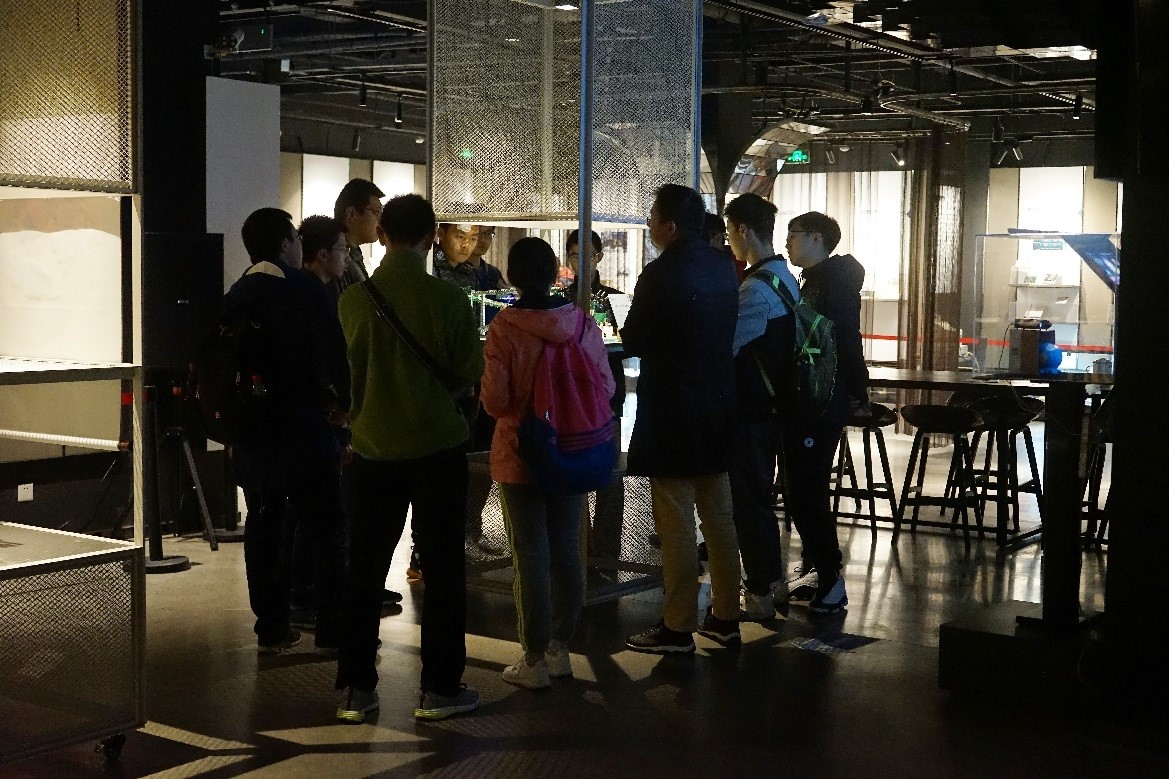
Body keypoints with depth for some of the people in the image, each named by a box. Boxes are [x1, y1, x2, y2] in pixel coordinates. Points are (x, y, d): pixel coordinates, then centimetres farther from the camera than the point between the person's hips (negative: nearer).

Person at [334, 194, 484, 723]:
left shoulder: (353, 300, -7)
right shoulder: (447, 300, -12)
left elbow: (342, 373, 7)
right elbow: (470, 373, -3)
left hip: (372, 448, 2)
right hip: (437, 447, -2)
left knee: (365, 569, 11)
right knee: (442, 569, 8)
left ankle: (356, 689, 16)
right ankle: (440, 688, 12)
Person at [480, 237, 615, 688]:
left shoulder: (504, 329, -15)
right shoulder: (583, 323, -4)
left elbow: (494, 401, -15)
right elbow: (605, 387, -1)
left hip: (520, 456, -4)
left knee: (531, 557, 2)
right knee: (567, 551, 14)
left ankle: (535, 661, 8)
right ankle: (560, 649, 24)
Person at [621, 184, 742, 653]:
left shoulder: (661, 275, -17)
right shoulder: (723, 268, 5)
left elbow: (633, 342, -9)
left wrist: (631, 327, 11)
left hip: (671, 412, -7)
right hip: (717, 408, 7)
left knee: (676, 524, -1)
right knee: (719, 516, 13)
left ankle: (678, 627, 4)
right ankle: (725, 616, 21)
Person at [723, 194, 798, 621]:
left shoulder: (755, 289, -21)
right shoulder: (786, 277, 9)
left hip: (749, 409, -10)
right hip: (772, 403, 10)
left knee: (747, 499, 0)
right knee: (759, 495, 19)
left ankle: (759, 595, 8)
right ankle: (773, 582, 29)